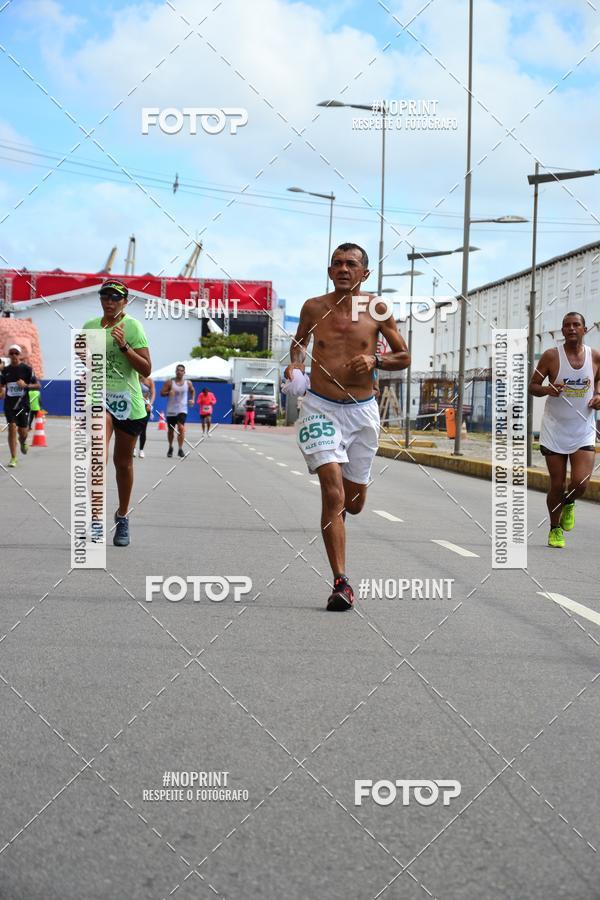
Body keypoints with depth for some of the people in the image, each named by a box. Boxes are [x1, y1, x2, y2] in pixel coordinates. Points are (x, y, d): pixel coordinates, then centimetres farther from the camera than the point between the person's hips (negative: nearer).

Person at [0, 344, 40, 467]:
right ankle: (13, 458, -4)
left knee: (22, 432, 1)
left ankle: (23, 441, 41)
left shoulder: (27, 369, -3)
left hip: (23, 404, -1)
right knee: (12, 428, -10)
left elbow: (37, 386, -1)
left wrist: (26, 385, -18)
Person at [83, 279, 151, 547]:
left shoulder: (132, 326, -5)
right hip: (99, 398, 1)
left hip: (128, 402, -1)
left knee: (123, 462, 10)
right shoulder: (90, 326, 8)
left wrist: (124, 346, -20)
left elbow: (146, 369, -11)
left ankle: (123, 517, 29)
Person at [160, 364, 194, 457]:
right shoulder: (170, 382, -2)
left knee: (181, 427, -21)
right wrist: (168, 393, -24)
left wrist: (192, 399, 5)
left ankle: (180, 449, -16)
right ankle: (170, 448, 33)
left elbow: (192, 391, 22)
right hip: (171, 410, 1)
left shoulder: (188, 383, 3)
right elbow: (162, 393, -3)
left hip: (182, 410, 0)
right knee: (170, 430, 11)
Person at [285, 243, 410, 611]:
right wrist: (295, 362, 2)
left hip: (363, 410, 2)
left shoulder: (377, 310, 2)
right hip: (321, 408, -1)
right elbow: (300, 340, 23)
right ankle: (341, 582, -12)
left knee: (354, 502, 11)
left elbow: (404, 357, 9)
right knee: (333, 494, -16)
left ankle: (336, 514, 50)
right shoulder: (314, 307, 3)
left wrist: (375, 360, -10)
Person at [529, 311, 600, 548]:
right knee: (557, 486, 2)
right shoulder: (551, 356, -5)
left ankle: (568, 504, 24)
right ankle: (555, 529, 25)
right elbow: (532, 386, 1)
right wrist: (548, 389, -20)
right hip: (554, 431, -1)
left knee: (580, 483, -13)